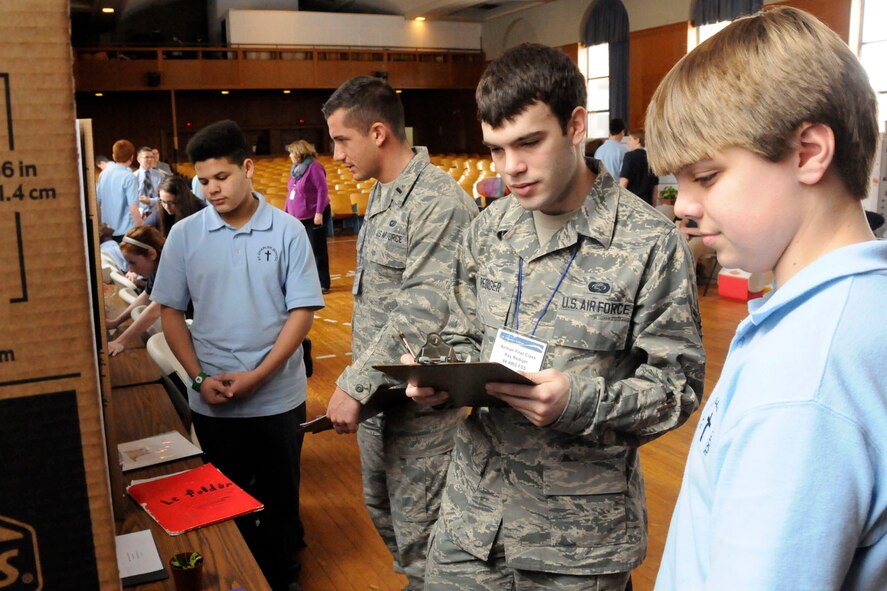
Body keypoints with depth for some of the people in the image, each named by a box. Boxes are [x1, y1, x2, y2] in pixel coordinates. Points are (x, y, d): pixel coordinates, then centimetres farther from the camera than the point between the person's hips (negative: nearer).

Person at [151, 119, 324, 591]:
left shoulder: (287, 230, -7)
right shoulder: (184, 234, -2)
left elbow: (302, 311, -7)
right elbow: (170, 311, 3)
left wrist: (258, 375, -15)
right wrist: (199, 378, -9)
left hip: (278, 397, -1)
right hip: (213, 401, 2)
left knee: (279, 499, 14)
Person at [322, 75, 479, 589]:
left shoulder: (440, 203, -20)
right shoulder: (380, 195, 10)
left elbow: (422, 313, -27)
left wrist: (355, 385, -24)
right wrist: (359, 380, 14)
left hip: (418, 401, -9)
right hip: (376, 391, 9)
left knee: (418, 531, 5)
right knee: (383, 512, 23)